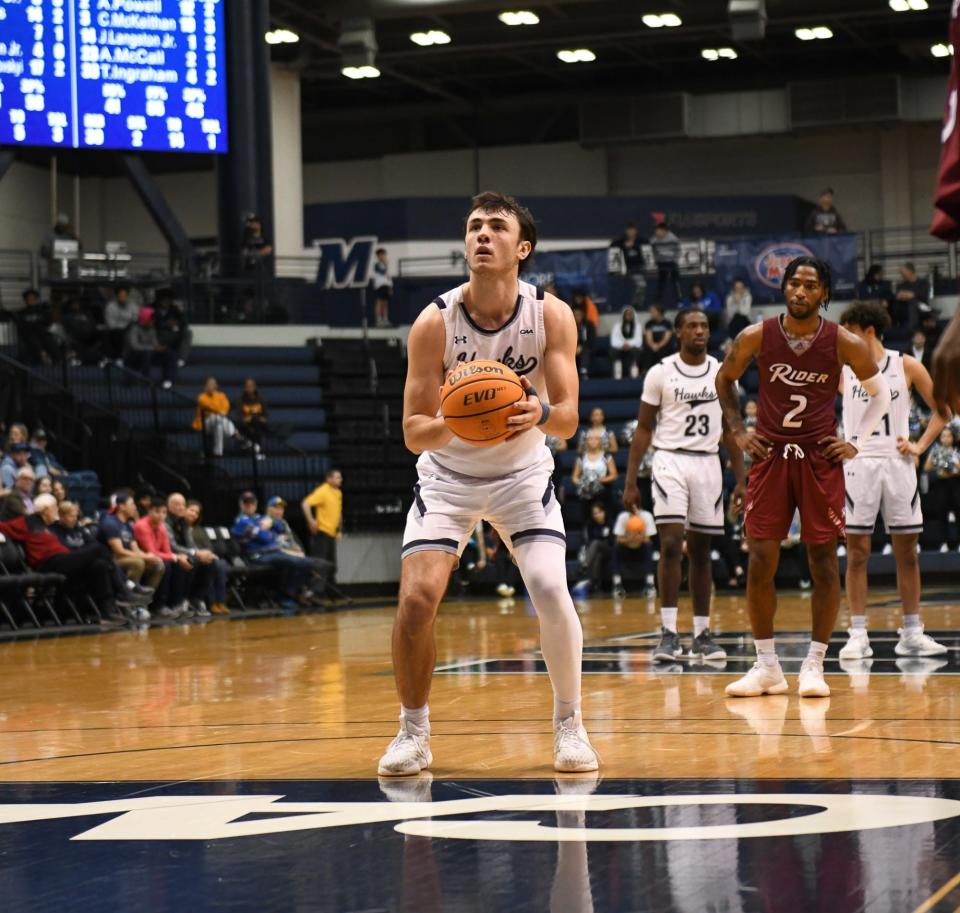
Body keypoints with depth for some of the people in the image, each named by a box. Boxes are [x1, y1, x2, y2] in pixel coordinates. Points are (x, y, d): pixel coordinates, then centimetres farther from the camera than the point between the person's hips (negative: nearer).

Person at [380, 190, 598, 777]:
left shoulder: (551, 315, -17)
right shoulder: (434, 322, -19)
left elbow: (569, 419, -19)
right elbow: (413, 432, -17)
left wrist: (539, 413, -42)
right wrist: (452, 424, -40)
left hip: (523, 473, 0)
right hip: (448, 474, 0)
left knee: (551, 590, -19)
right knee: (417, 598, -15)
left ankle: (570, 723, 2)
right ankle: (414, 732, 5)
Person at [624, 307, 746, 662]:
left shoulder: (722, 373, 6)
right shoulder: (660, 373, -2)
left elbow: (730, 430, 11)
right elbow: (643, 429, 2)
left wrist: (741, 480, 5)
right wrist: (631, 482, -4)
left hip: (708, 463, 3)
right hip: (671, 461, -3)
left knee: (700, 550, 7)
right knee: (671, 544, -14)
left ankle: (702, 633, 13)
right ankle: (668, 632, -13)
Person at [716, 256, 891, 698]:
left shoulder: (844, 343, -7)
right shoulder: (756, 337, -5)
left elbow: (881, 393, 8)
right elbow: (724, 380, 13)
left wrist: (855, 441, 0)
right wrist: (738, 431, 4)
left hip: (821, 458, -1)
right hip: (770, 454, 1)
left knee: (823, 559, 0)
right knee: (760, 560, -2)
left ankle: (814, 665, 9)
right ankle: (766, 667, 9)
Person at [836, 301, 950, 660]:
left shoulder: (906, 366, 3)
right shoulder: (841, 368, 5)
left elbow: (941, 407, 8)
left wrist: (922, 445, 0)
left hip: (898, 464, 0)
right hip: (858, 464, 0)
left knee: (907, 551, 4)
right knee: (857, 552, -2)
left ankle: (911, 634, 12)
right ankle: (858, 635, 1)